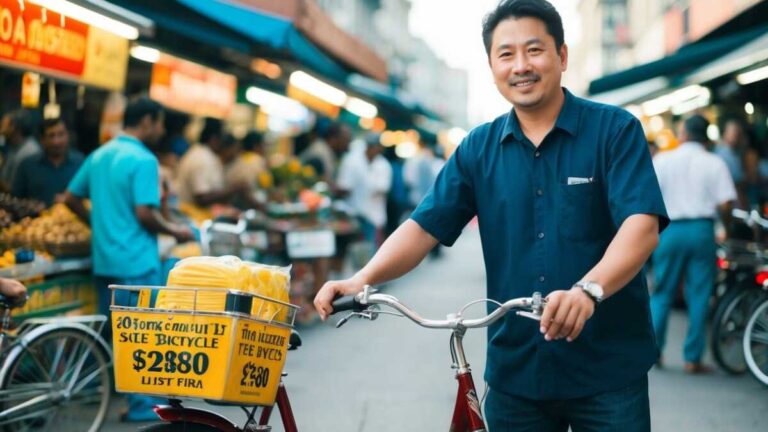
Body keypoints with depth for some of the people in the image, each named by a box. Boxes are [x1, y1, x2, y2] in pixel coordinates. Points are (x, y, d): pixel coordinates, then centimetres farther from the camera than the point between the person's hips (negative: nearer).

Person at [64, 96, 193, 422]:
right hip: (136, 261, -8)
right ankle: (141, 404, 7)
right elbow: (145, 213, -20)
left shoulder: (99, 156, 11)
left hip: (104, 259, 8)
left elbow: (71, 199, 15)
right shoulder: (143, 160, -14)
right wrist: (175, 231, -5)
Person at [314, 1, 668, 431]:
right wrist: (362, 279, -18)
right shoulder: (478, 148, 5)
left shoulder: (615, 129, -5)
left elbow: (642, 225, -17)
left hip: (608, 370, -3)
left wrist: (588, 289, -36)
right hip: (515, 371, 3)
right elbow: (424, 225, 0)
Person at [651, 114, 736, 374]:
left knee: (663, 293, 12)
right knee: (699, 296, 4)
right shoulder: (715, 164, 1)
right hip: (702, 230, -1)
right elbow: (725, 204, -6)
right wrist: (726, 225, 13)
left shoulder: (663, 160, 2)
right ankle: (693, 358, 6)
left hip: (670, 231, 1)